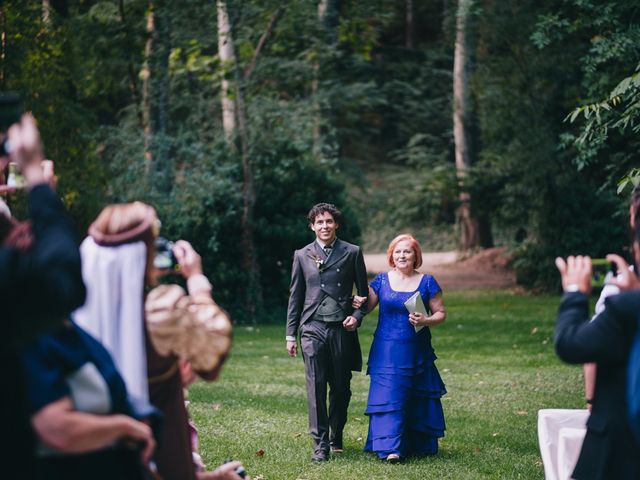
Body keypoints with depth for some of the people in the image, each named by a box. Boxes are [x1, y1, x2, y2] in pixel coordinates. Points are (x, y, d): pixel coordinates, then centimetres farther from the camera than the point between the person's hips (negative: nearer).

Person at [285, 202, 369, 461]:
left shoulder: (352, 253, 6)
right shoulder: (302, 255, 9)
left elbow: (363, 292, 10)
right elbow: (295, 296, 12)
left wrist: (357, 316, -8)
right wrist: (291, 334, 9)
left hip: (342, 328, 0)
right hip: (312, 327, 0)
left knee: (341, 387, 7)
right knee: (316, 386, -6)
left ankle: (336, 438, 25)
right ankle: (320, 444, -5)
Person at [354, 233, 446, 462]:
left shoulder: (427, 282, 2)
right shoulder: (382, 280, 4)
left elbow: (441, 312, 3)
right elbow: (366, 305, 4)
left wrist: (426, 321, -16)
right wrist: (357, 304, -18)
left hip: (416, 351, 0)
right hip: (386, 351, 0)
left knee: (417, 400, 5)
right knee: (388, 396, -8)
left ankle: (418, 444, 16)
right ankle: (390, 447, -9)